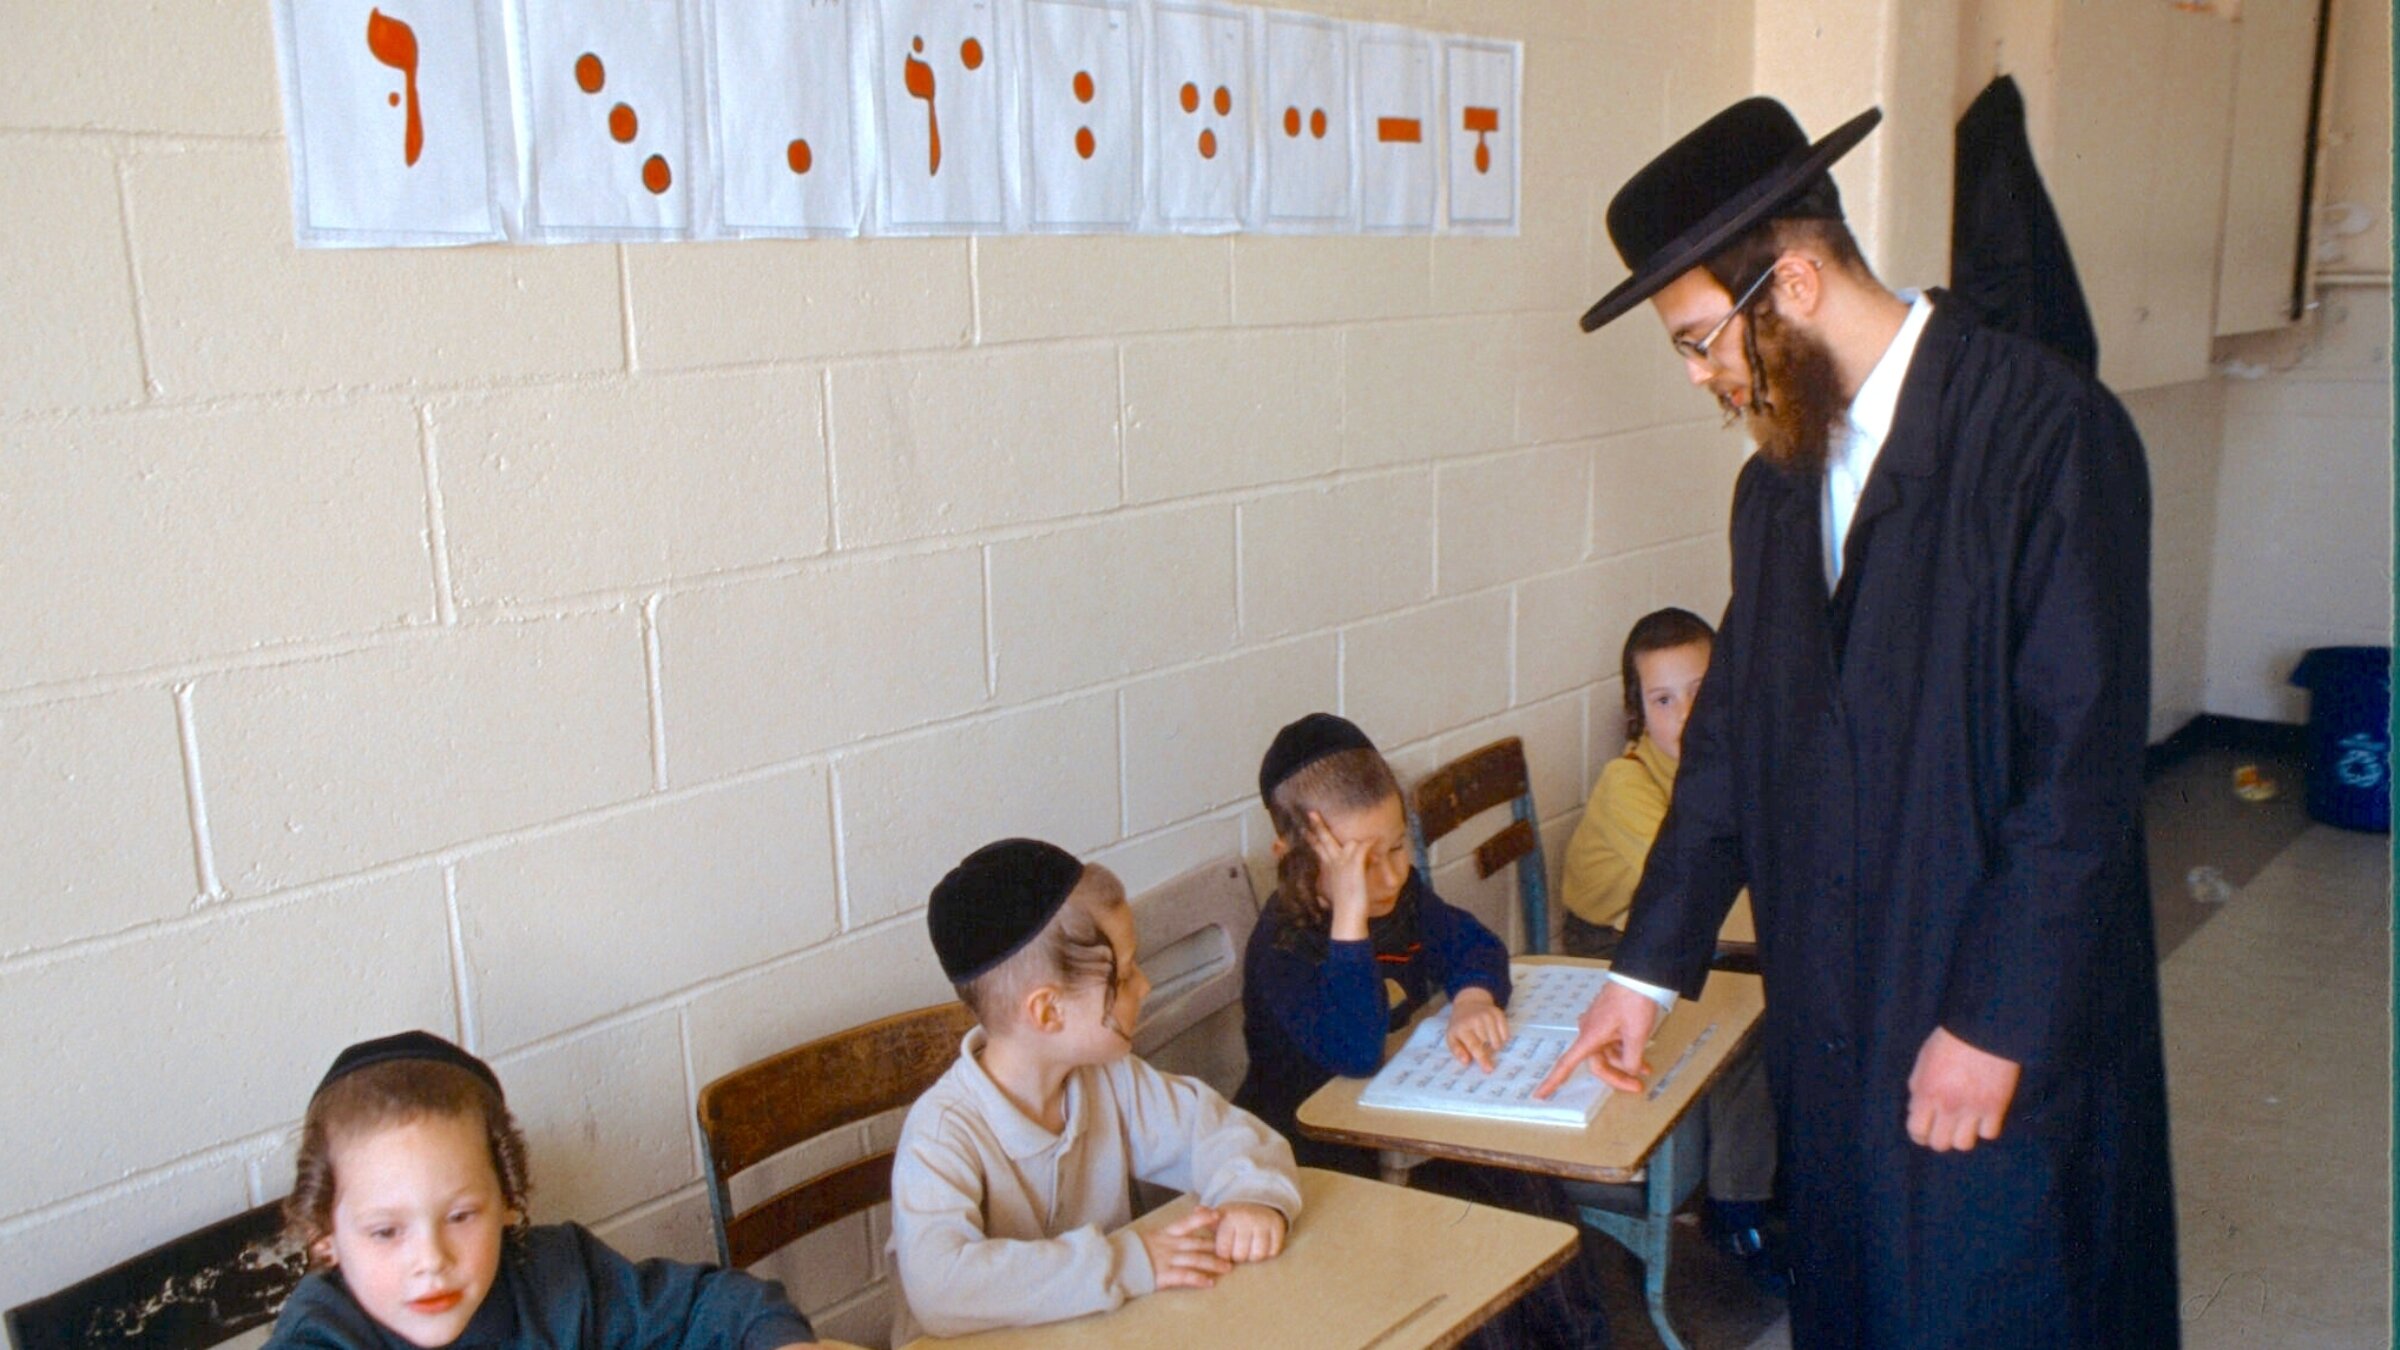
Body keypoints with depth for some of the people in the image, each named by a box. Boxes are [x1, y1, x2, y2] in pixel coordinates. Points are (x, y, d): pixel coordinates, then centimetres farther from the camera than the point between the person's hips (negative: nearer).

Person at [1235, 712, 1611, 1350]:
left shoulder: (1400, 893, 0)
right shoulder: (1282, 949, -23)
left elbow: (1471, 943, 8)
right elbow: (1355, 1052, -34)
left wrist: (1473, 997, -16)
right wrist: (1350, 915, -39)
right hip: (1319, 1158, -7)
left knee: (1525, 1183, -11)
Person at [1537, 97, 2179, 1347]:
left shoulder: (2047, 430, -14)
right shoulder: (1777, 483, 9)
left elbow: (2084, 762, -17)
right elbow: (1732, 739, 13)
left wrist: (1995, 1022, -17)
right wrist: (1648, 969, 13)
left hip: (2005, 1037, -6)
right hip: (1831, 1028, 7)